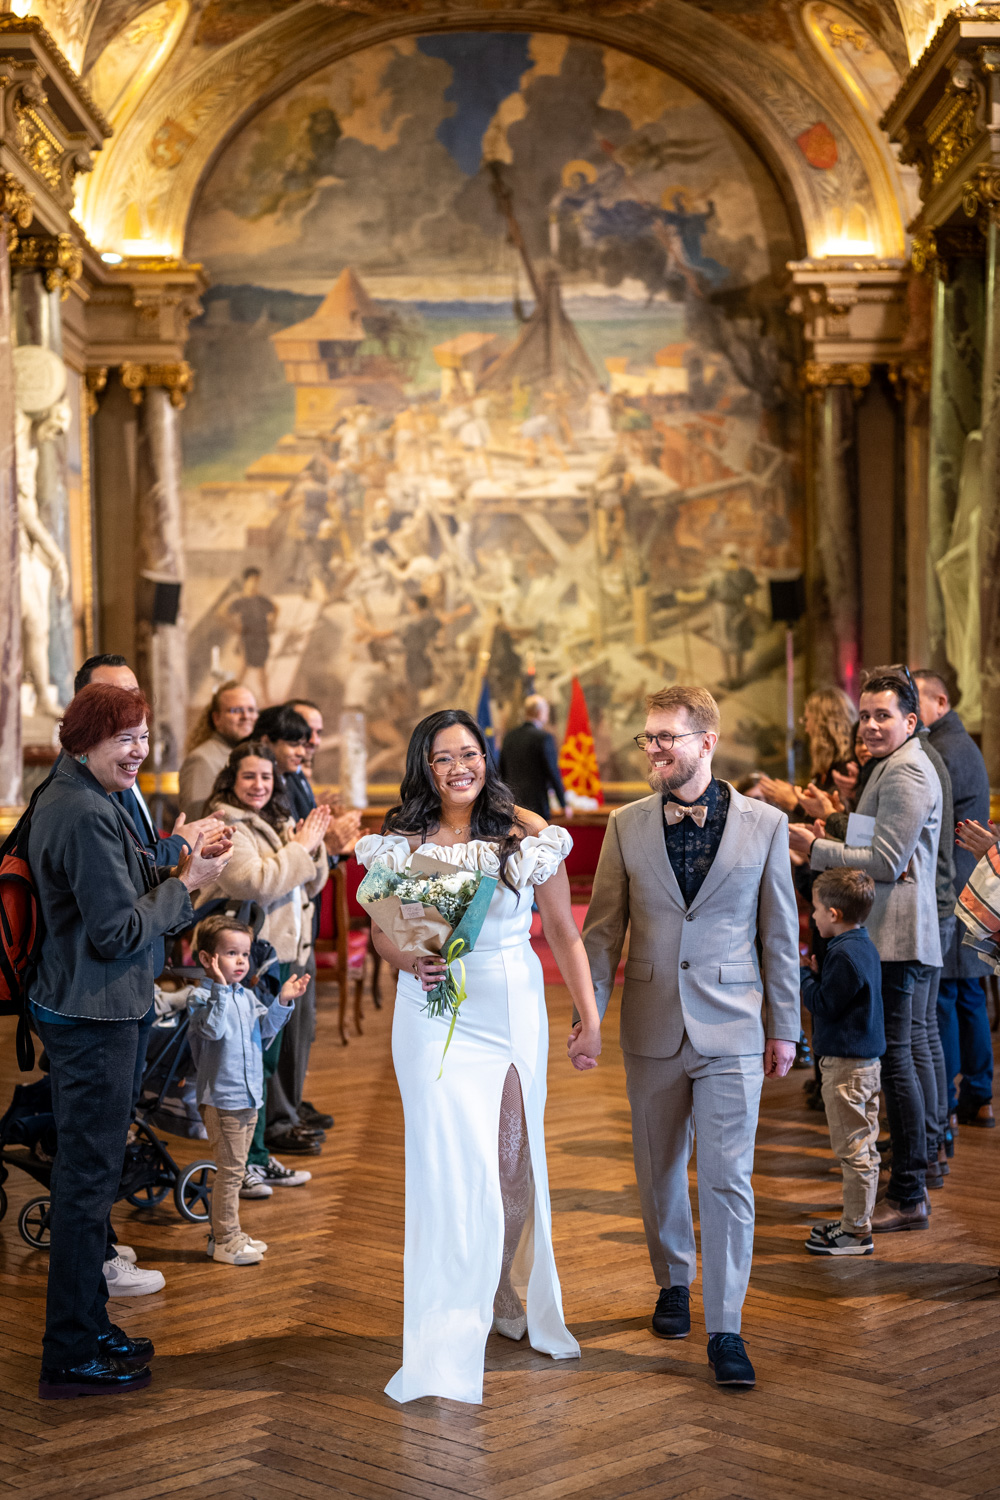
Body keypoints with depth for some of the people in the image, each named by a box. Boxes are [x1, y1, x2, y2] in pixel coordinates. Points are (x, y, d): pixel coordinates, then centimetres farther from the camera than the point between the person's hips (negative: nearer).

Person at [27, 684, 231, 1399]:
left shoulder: (67, 797, 12)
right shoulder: (87, 815, -21)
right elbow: (117, 931, -21)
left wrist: (180, 869, 4)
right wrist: (188, 883, -10)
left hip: (79, 1011, 11)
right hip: (94, 1019, -11)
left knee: (87, 1172, 19)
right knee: (89, 1178, -3)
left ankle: (88, 1327, 31)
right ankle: (72, 1359, 6)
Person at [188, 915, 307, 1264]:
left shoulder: (247, 997, 12)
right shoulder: (202, 997, -12)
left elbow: (265, 1030, 12)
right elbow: (214, 1029, -26)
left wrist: (282, 1001, 0)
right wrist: (220, 989, -31)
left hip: (248, 1097, 8)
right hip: (221, 1098, -8)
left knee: (234, 1169, 15)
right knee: (230, 1170, -6)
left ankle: (225, 1234, 24)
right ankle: (226, 1241, 1)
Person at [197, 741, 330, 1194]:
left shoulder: (278, 824, 17)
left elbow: (311, 885, 18)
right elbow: (253, 883, -23)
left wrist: (312, 845, -1)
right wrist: (299, 848, -15)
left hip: (280, 953, 9)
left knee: (266, 1060, 14)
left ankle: (257, 1156, 22)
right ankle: (244, 1163, 2)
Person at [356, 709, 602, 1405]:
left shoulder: (528, 834, 0)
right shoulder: (402, 841, 1)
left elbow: (565, 933, 3)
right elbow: (382, 931, 9)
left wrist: (590, 1017, 0)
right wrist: (412, 961, -12)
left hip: (513, 1010, 1)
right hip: (436, 1015, -1)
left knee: (514, 1162, 7)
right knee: (452, 1160, -6)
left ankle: (502, 1289, 32)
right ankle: (449, 1337, 1)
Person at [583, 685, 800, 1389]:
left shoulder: (765, 824, -3)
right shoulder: (628, 825, 1)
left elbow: (781, 933, 2)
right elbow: (603, 929, 6)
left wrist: (784, 1028, 4)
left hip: (732, 1029, -2)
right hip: (653, 1029, 2)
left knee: (728, 1178, -5)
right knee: (660, 1169, 14)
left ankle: (725, 1328, 1)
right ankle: (674, 1282, 36)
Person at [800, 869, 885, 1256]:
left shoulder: (844, 954, -20)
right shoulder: (864, 945, 11)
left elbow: (823, 1004, -18)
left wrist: (804, 975, -5)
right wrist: (815, 973, 10)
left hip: (846, 1065, -10)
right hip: (866, 1060, 10)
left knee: (853, 1149, -4)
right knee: (864, 1148, 15)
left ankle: (857, 1232, 2)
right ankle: (856, 1220, 25)